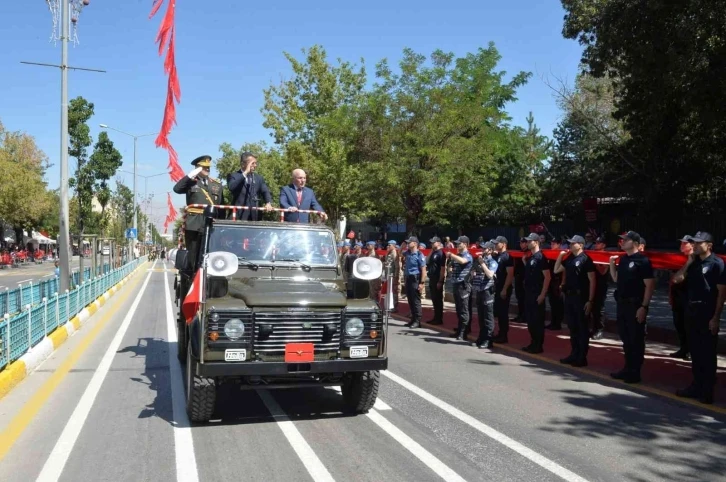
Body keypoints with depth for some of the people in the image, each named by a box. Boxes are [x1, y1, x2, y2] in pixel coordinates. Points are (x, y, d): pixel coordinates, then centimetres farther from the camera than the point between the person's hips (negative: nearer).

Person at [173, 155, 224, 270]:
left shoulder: (217, 184, 15)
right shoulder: (191, 182, 6)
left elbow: (220, 205, 13)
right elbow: (177, 189, -14)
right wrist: (191, 175, -13)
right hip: (194, 223, -2)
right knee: (193, 254, -1)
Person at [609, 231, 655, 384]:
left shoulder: (643, 261, -12)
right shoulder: (623, 259, 11)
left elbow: (650, 285, -15)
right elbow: (616, 279, 18)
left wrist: (644, 306, -19)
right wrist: (612, 264, 5)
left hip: (635, 304, -8)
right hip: (622, 303, 8)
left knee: (636, 339, 0)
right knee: (625, 338, 14)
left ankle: (635, 372, 7)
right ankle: (628, 368, 23)